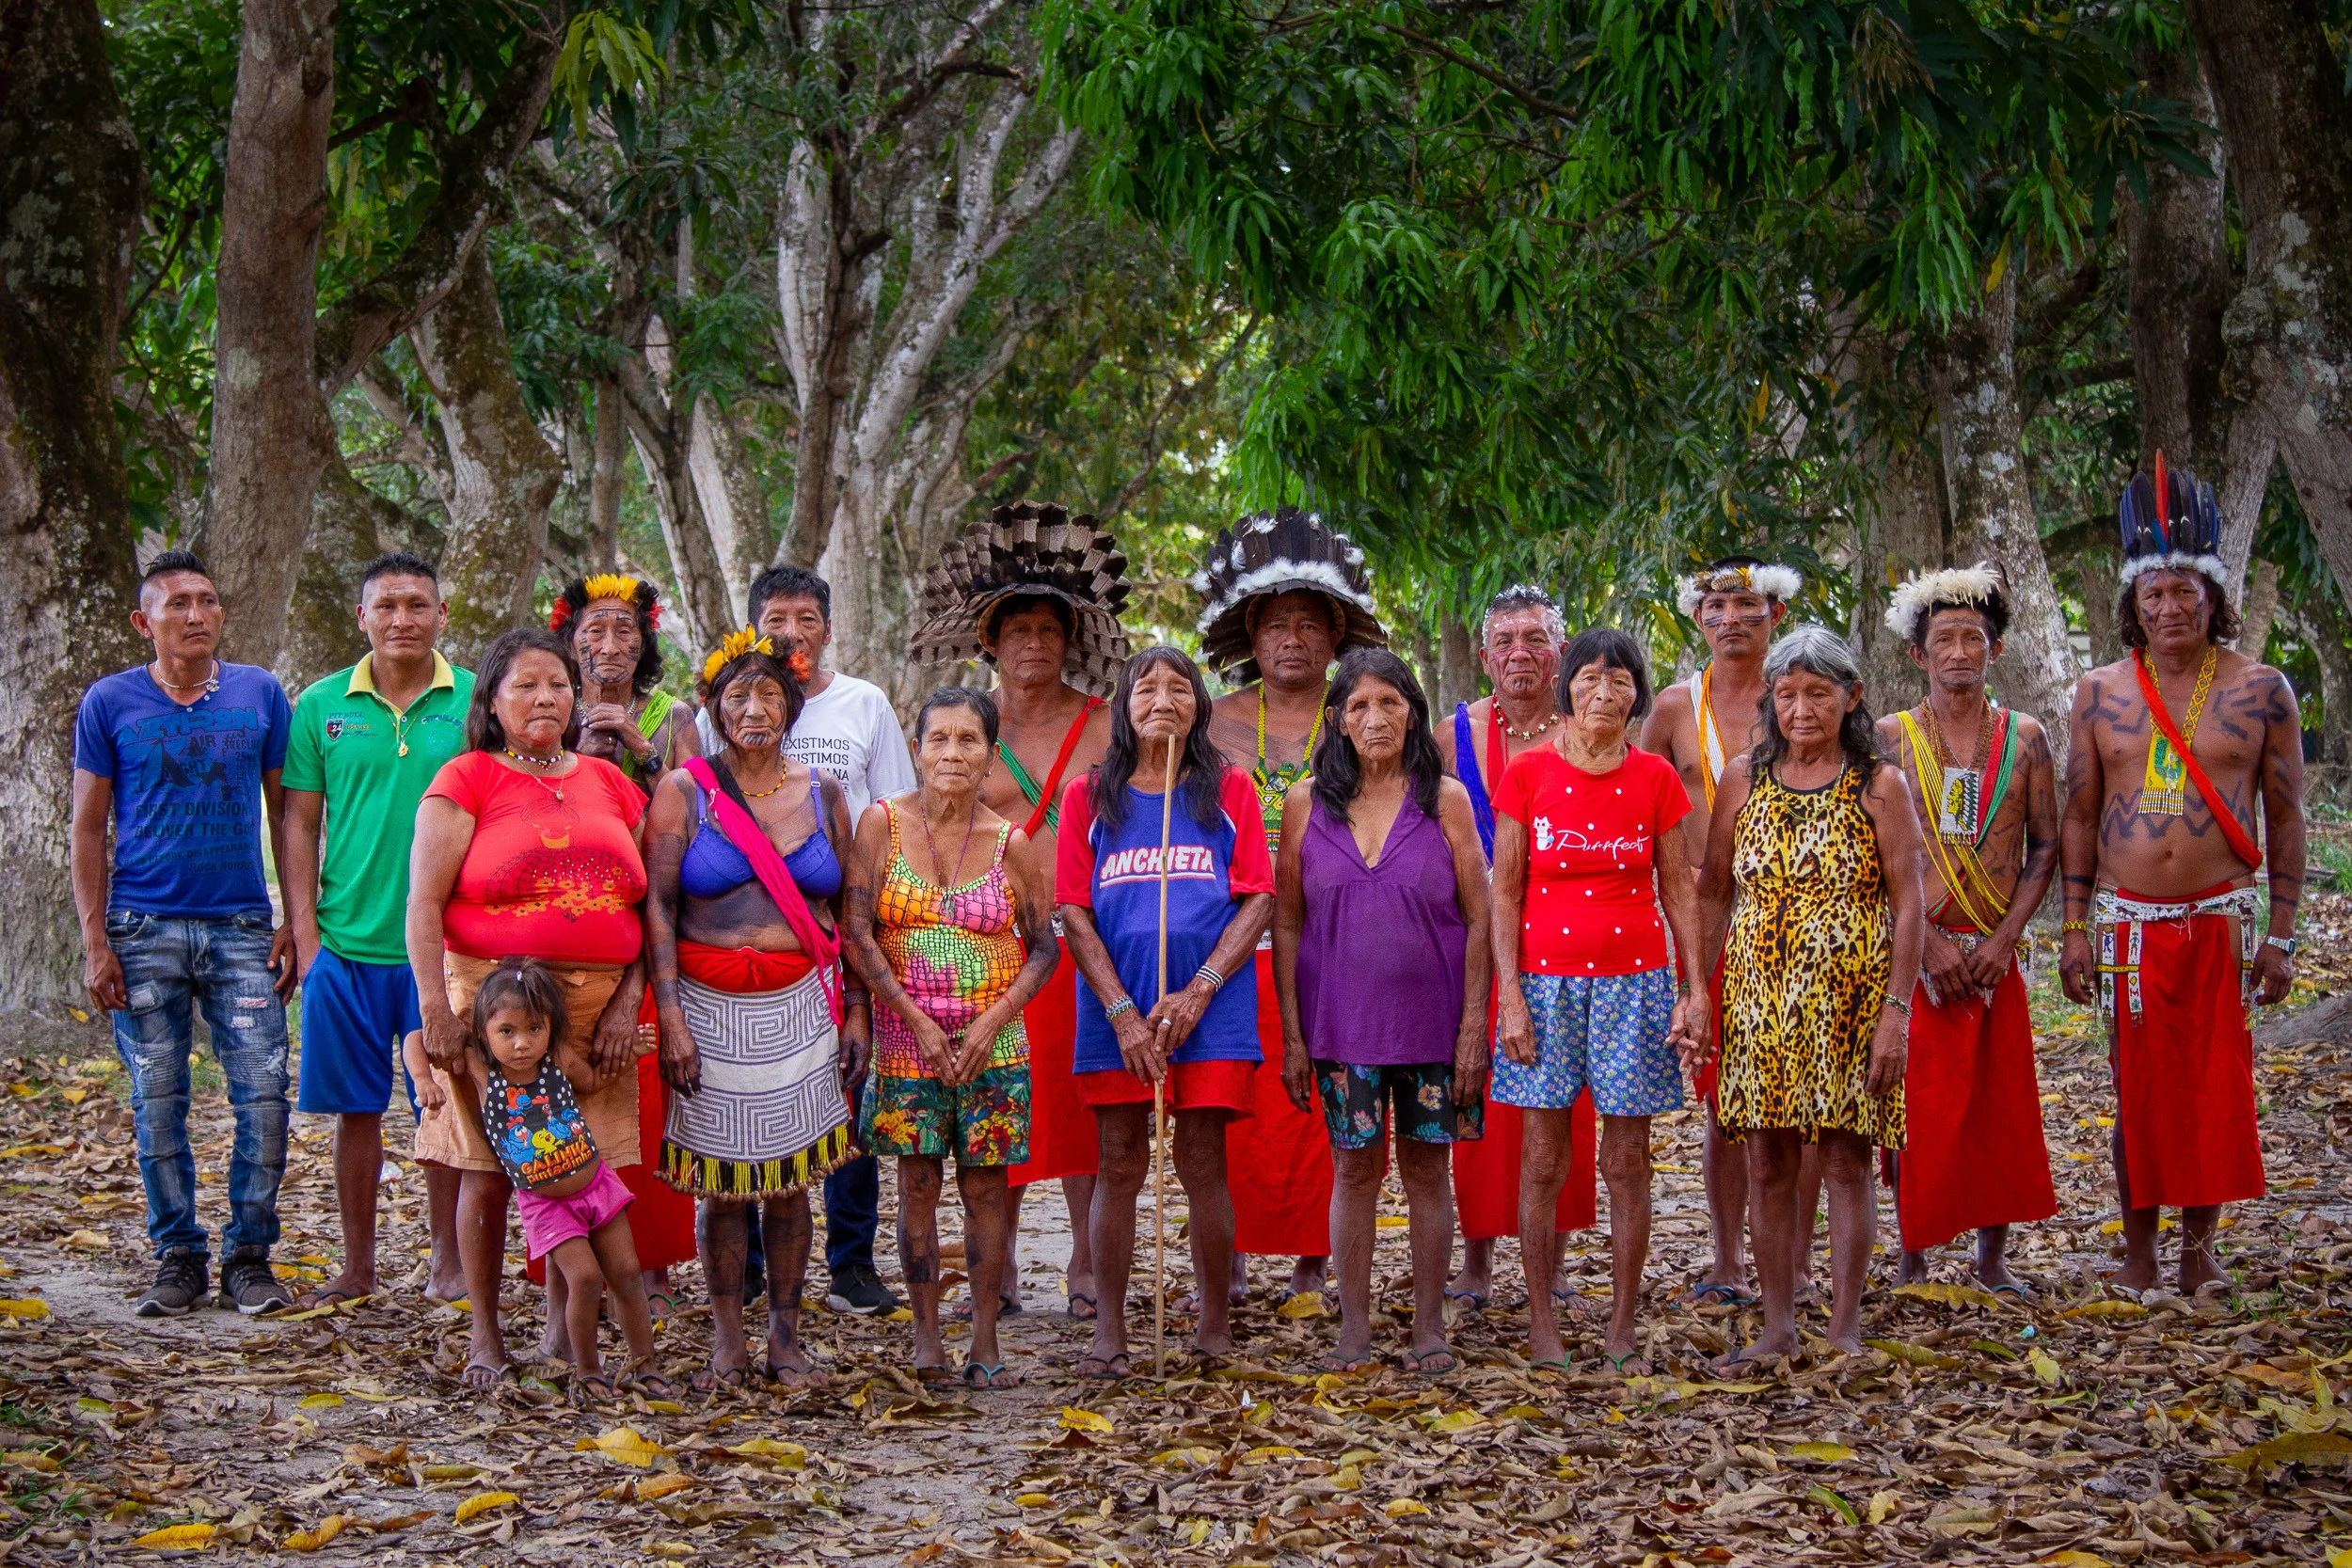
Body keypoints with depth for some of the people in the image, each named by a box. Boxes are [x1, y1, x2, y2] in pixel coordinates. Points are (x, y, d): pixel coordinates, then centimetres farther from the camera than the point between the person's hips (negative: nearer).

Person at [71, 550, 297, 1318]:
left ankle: (249, 1256, 6)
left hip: (241, 929, 0)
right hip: (144, 931, 0)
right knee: (157, 1104, 3)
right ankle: (178, 1258, 15)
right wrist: (95, 943, -2)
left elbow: (284, 813, 11)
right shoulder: (110, 703, 3)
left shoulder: (260, 694, 6)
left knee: (263, 1094, -6)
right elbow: (87, 829, 5)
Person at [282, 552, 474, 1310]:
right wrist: (304, 933, -1)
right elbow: (301, 827, 6)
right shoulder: (322, 706, 4)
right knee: (355, 1108, 7)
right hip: (347, 942, 1)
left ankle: (447, 1256, 18)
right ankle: (358, 1263, 19)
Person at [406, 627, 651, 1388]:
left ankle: (562, 1327, 17)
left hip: (598, 1006, 4)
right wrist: (434, 1006, -15)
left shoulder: (609, 783, 14)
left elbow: (647, 903, 13)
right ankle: (485, 1336, 8)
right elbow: (424, 904, -6)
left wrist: (628, 998, 2)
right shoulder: (466, 781, 1)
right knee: (488, 1171, -2)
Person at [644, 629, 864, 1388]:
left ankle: (785, 1335, 11)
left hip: (801, 1005, 2)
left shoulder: (822, 793, 9)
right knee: (720, 1180, 1)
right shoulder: (683, 791, 0)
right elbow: (657, 906, -5)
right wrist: (671, 1017, -12)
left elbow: (845, 910, 11)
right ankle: (726, 1341, 9)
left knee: (789, 1177, 3)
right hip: (710, 1005, -2)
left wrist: (856, 1011, 4)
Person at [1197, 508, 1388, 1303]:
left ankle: (1314, 1262, 5)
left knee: (1321, 1109, -3)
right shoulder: (1216, 725, 10)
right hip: (1235, 945, 0)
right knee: (1233, 1111, -5)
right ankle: (1227, 1257, 3)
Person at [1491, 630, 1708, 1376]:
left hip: (1634, 979, 1)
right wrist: (1510, 995, -8)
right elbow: (1504, 891, -1)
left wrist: (1695, 990, 0)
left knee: (1629, 1163, 3)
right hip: (1547, 978, -1)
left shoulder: (1655, 778, 3)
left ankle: (1622, 1334, 11)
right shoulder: (1528, 773, -1)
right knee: (1543, 1161, 2)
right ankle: (1543, 1329, 10)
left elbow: (1678, 889, 6)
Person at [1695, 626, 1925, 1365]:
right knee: (1767, 1165, 5)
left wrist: (1896, 1010, -12)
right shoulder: (1745, 779, 7)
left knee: (1846, 1160, 1)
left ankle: (1844, 1329, 9)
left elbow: (1909, 904, -5)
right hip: (1758, 999, 3)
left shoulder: (1879, 786, -1)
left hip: (1848, 999, -3)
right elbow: (1712, 892, 10)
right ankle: (1778, 1328, 13)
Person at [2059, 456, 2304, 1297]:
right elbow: (2078, 817, 8)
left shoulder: (2261, 691, 1)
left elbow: (2287, 818, 3)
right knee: (2137, 1085, 3)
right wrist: (2075, 931, 4)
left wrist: (2280, 934, -2)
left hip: (2221, 919, -1)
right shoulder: (2100, 693, 5)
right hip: (2128, 921, 1)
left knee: (2217, 1084, 0)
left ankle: (2199, 1245, 11)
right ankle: (2138, 1245, 13)